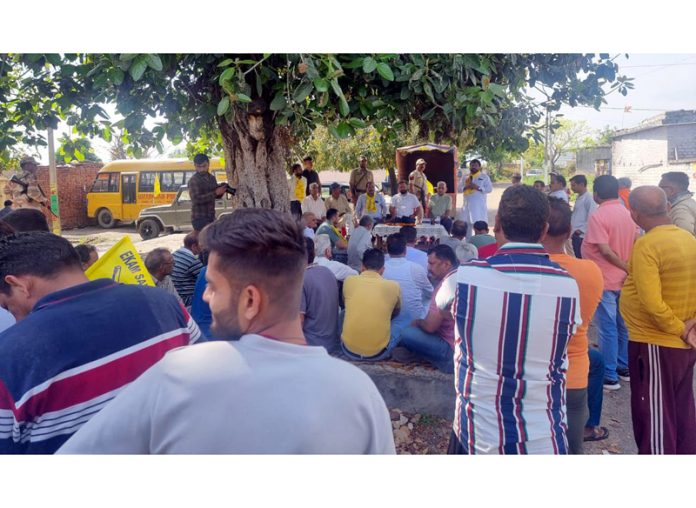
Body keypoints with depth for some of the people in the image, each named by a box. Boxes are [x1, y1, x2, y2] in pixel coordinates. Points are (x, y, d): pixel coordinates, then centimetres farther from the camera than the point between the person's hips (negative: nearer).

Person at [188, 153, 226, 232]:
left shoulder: (212, 178, 11)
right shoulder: (193, 181, -11)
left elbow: (216, 196, 17)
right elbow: (196, 199, -23)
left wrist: (221, 190, -6)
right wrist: (215, 193, -27)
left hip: (211, 217, 8)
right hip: (199, 219, -8)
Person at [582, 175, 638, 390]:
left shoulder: (598, 216, -17)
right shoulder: (628, 214, 6)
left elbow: (605, 251, -23)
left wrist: (627, 268, -15)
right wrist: (630, 269, 14)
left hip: (604, 281, -7)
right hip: (624, 279, 8)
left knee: (607, 328, 0)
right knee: (623, 325, 17)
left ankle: (609, 376, 7)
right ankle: (624, 367, 29)